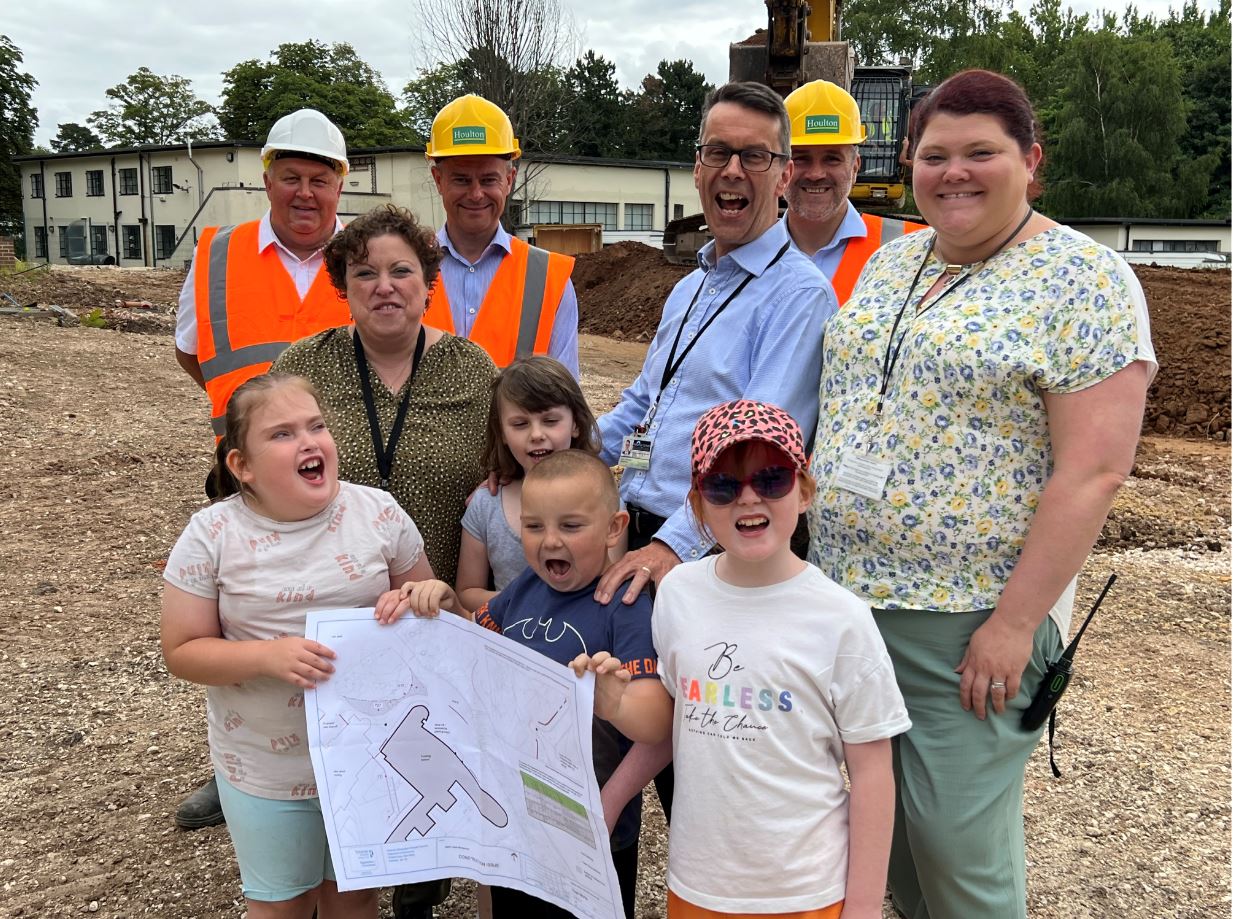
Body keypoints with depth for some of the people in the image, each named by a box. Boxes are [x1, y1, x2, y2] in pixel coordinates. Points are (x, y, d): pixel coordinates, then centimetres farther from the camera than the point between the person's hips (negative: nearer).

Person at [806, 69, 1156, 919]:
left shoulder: (1086, 282, -10)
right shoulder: (890, 264, 11)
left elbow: (1093, 472, -15)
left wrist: (1014, 624, -18)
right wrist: (818, 553, 12)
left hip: (969, 619, -6)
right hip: (845, 595, 7)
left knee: (956, 841, 3)